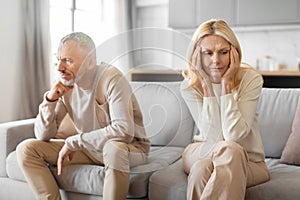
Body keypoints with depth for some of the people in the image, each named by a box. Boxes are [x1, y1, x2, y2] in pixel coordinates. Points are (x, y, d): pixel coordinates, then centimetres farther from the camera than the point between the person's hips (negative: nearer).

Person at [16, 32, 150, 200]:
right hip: (89, 148, 6)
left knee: (114, 148, -42)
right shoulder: (65, 85, -4)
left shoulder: (111, 79, -22)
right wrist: (50, 100, -20)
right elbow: (43, 136, -2)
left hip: (130, 146, -5)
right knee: (26, 149, -6)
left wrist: (73, 142, -25)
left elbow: (124, 131, -33)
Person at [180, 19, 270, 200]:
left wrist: (226, 84, -24)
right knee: (227, 148, -33)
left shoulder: (251, 79, -14)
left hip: (248, 161, -1)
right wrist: (206, 85, -23)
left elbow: (234, 135, -24)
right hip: (202, 151, 1)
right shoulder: (190, 85, -9)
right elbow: (213, 138, -20)